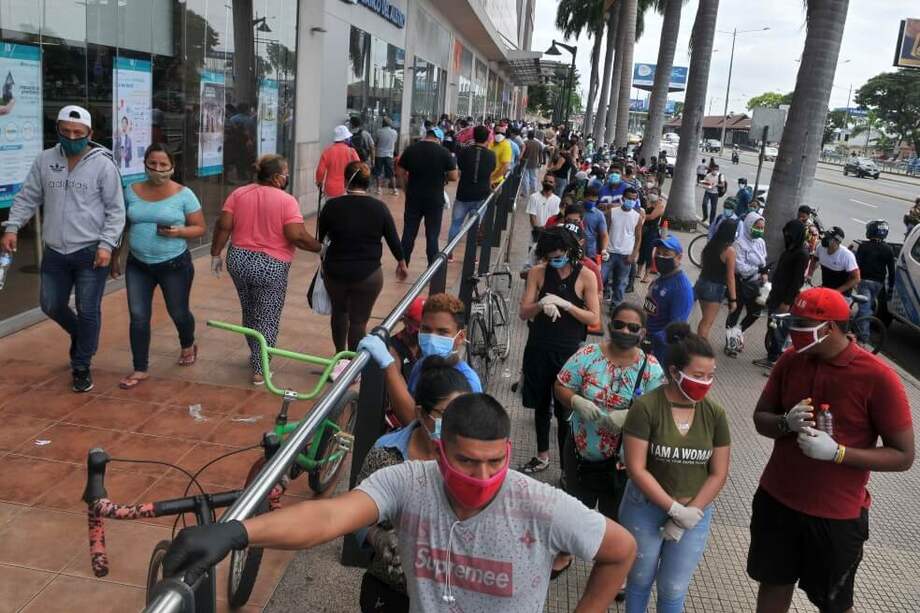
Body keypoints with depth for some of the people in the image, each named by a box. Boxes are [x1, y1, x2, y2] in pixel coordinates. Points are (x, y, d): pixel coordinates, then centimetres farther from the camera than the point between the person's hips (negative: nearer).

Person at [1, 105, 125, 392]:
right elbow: (27, 198, 10)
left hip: (91, 252, -4)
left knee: (87, 311, 1)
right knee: (51, 306, 14)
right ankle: (82, 338, 42)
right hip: (54, 252, 5)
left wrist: (106, 244, -16)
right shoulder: (44, 160, 3)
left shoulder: (103, 164, -8)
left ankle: (81, 367, 17)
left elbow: (116, 210, -7)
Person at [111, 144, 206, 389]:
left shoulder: (183, 194, -8)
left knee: (178, 312, 13)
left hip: (174, 265, -2)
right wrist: (115, 256, 13)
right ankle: (140, 370, 11)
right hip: (137, 265, 3)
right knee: (138, 317, 0)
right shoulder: (131, 192, 1)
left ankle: (188, 346, 45)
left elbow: (200, 228, -5)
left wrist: (179, 232, -23)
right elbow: (122, 226, 12)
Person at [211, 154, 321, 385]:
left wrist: (216, 254, 5)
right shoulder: (287, 201, -13)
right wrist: (321, 248, -7)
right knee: (267, 318, 7)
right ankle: (259, 369, 11)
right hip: (271, 266, -5)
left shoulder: (238, 194, 1)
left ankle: (255, 354, 39)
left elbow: (223, 226, -4)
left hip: (238, 260, 5)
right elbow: (297, 237, -20)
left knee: (249, 311, 23)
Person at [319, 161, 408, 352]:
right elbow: (393, 239, 0)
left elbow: (319, 238, 3)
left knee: (339, 311, 24)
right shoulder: (379, 208, -8)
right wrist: (402, 263, 16)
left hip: (335, 271, 2)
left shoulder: (332, 206, -7)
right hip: (368, 275, -2)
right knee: (359, 320, 6)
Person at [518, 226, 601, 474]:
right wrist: (541, 304, -24)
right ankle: (542, 456, 34)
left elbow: (594, 318, -8)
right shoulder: (537, 272, -1)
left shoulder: (586, 276, -6)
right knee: (541, 405, 17)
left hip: (568, 352, -3)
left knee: (565, 411, -1)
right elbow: (523, 313, -4)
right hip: (538, 349, 3)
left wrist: (565, 304, -21)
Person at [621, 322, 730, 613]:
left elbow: (718, 474, -3)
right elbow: (636, 469, -18)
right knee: (640, 581, 16)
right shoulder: (645, 407, -18)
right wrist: (674, 509, -20)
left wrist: (690, 514, -11)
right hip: (645, 509, -2)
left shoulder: (715, 413, -7)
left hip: (695, 512, 2)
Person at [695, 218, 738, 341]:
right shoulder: (730, 250, -16)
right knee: (707, 323, 3)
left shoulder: (710, 244, 2)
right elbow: (730, 277, -15)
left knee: (705, 320, 21)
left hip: (701, 283, 7)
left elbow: (705, 265, 6)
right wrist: (733, 299, -10)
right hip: (715, 288, -7)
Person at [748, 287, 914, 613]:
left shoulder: (879, 378, -19)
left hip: (837, 515, -4)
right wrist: (787, 423, -18)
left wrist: (836, 452, -26)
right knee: (774, 583, 21)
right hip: (776, 499, 4)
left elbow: (903, 456, -14)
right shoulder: (790, 361, -6)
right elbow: (760, 419, 5)